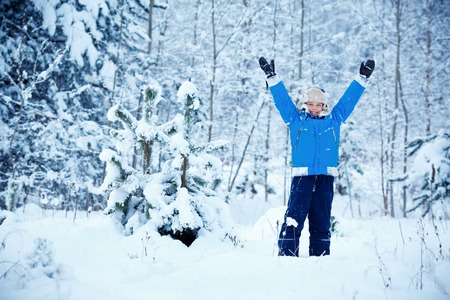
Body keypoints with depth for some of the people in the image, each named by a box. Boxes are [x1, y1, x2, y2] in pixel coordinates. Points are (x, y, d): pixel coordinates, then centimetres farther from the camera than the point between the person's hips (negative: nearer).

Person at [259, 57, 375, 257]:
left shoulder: (333, 119, 17)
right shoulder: (295, 119, 12)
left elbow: (349, 98, 21)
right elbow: (282, 99, 13)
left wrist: (362, 78, 22)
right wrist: (272, 77, 10)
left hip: (325, 176, 2)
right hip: (302, 175, -2)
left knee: (321, 221, 7)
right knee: (294, 218, -10)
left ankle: (320, 257, 12)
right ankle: (286, 255, -9)